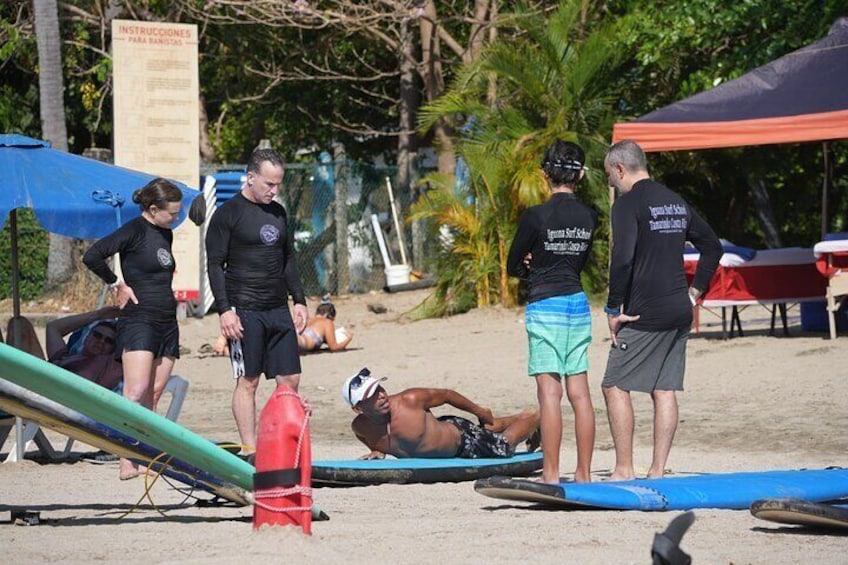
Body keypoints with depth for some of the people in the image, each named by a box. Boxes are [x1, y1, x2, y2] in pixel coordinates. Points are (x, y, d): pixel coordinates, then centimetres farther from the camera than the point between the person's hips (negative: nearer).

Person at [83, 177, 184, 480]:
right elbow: (92, 256, -20)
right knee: (136, 393, -16)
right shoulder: (135, 230, -10)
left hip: (166, 322, 8)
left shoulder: (165, 234, 15)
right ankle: (127, 462, -19)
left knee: (154, 395, 4)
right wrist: (117, 284, -10)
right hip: (138, 319, -8)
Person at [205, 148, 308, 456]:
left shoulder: (278, 212, 15)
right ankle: (249, 449, -1)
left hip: (278, 310, 7)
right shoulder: (227, 214, -5)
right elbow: (215, 265, -7)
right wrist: (225, 310, -14)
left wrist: (299, 301, 17)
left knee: (290, 379, 1)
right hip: (245, 312, -7)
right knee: (247, 381, -4)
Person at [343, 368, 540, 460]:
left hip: (461, 436, -4)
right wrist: (377, 452, -16)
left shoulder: (410, 400, -36)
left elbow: (445, 395, -17)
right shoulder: (359, 428, -23)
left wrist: (479, 411, -3)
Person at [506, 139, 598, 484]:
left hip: (545, 305, -5)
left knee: (550, 392, -5)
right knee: (579, 393, 7)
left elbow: (513, 267, 0)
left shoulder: (536, 217, -12)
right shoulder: (589, 217, 3)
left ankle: (551, 475, -6)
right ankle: (584, 474, 9)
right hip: (579, 304, 5)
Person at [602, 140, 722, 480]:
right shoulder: (676, 202, 15)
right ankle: (658, 471, 8)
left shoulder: (628, 204, -10)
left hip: (646, 314, -8)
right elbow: (713, 247, 22)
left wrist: (613, 309, -13)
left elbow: (622, 259, -21)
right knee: (665, 391, 8)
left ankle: (624, 470, -4)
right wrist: (695, 292, 20)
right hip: (680, 312, 8)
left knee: (615, 386, 0)